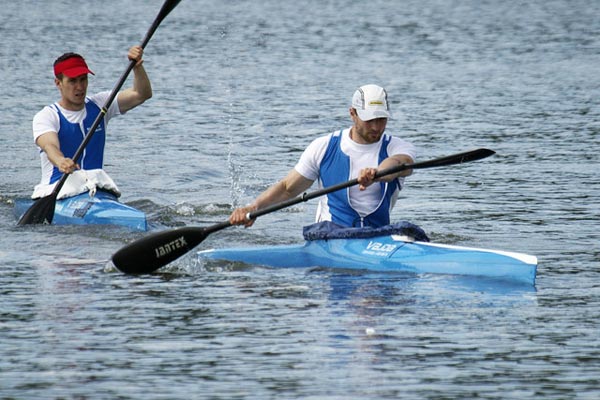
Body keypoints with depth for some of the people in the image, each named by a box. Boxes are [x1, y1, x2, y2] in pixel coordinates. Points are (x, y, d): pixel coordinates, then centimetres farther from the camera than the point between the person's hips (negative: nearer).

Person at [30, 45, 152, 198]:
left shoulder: (99, 105, 10)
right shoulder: (45, 116, -4)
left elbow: (142, 94, 1)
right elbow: (50, 146, -25)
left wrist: (137, 66, -17)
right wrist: (60, 161, -49)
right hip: (56, 190, -3)